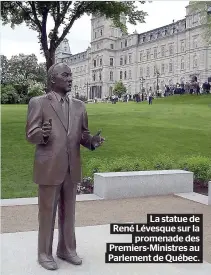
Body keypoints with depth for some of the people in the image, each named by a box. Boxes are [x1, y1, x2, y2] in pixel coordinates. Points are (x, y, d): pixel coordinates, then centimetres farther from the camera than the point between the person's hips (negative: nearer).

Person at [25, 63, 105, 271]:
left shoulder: (79, 106, 10)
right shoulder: (38, 103, -4)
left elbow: (82, 135, 12)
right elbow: (30, 135, -7)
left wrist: (92, 141, -10)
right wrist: (43, 134, -29)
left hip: (72, 169, 5)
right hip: (49, 168, -4)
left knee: (68, 212, 15)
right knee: (47, 212, 7)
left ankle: (67, 249, 31)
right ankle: (44, 253, 23)